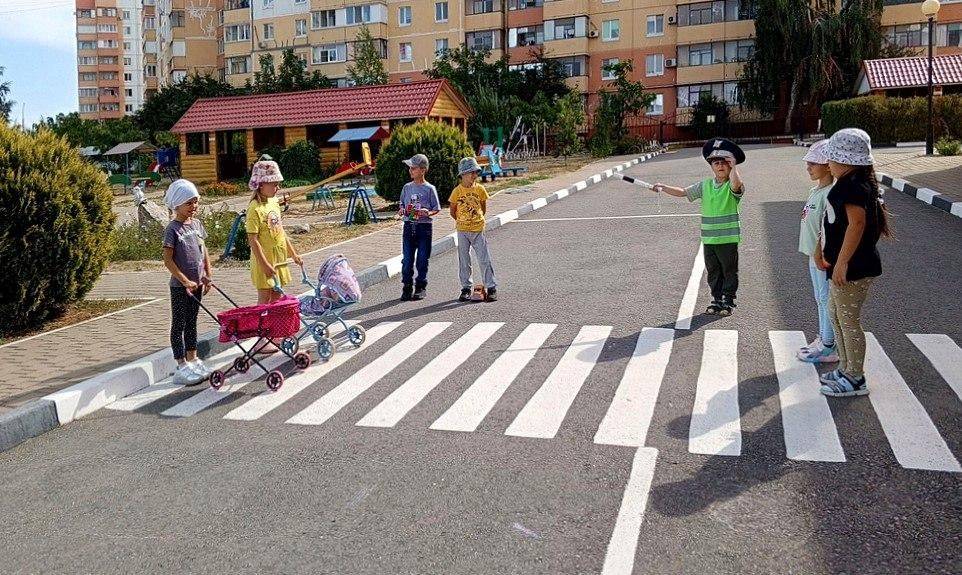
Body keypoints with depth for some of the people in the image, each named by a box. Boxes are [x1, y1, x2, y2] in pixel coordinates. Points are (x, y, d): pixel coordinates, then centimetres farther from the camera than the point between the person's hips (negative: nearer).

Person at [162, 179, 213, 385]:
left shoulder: (196, 224, 6)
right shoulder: (173, 229, -14)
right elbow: (168, 260, -16)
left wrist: (207, 276, 7)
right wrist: (185, 281, -19)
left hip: (196, 283, 7)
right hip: (180, 285, -7)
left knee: (191, 322, 16)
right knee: (179, 325, 3)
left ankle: (193, 360, 26)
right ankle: (182, 366, 8)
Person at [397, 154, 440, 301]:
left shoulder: (429, 189, -3)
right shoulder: (407, 187, 9)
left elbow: (436, 208, 0)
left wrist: (428, 213, -20)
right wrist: (401, 210, -4)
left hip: (425, 226, -3)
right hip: (409, 226, 3)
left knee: (422, 259, 2)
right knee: (407, 259, 2)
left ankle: (421, 287, 14)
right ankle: (407, 288, 10)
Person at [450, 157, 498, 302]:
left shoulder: (480, 189, 0)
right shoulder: (457, 191, -5)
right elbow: (453, 211, 6)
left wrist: (477, 220, 12)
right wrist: (462, 221, 8)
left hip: (478, 230, 0)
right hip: (462, 231, 0)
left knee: (484, 260, -1)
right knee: (464, 261, 7)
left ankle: (491, 287, 5)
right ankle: (466, 288, 16)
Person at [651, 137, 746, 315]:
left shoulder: (732, 186, -7)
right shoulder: (705, 185, 9)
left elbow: (737, 185, -32)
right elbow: (683, 192, 11)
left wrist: (734, 166, -22)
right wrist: (663, 188, 3)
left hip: (728, 239, -5)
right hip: (709, 239, 5)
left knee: (729, 271, 6)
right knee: (713, 272, 13)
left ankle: (728, 301, 18)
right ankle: (717, 300, 25)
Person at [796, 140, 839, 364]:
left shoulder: (830, 194, -19)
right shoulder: (816, 190, 11)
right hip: (815, 255, 10)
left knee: (827, 300, -2)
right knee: (821, 299, 17)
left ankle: (829, 348, 6)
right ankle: (823, 339, 28)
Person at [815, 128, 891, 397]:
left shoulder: (853, 185, -19)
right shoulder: (847, 184, 13)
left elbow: (857, 223, -27)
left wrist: (842, 262, -27)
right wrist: (821, 249, 18)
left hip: (852, 267, -11)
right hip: (841, 264, 11)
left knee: (849, 321, -1)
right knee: (836, 315, 19)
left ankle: (855, 379, 11)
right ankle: (846, 369, 31)